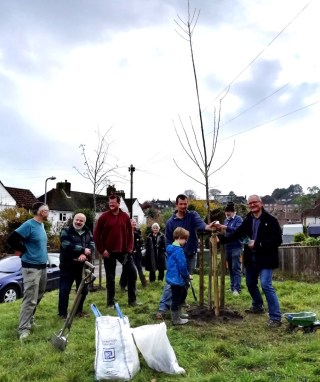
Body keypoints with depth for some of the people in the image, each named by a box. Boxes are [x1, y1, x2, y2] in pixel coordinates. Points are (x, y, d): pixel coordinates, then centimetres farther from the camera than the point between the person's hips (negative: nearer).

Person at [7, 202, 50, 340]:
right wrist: (23, 251, -7)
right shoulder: (29, 225, -17)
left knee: (38, 297, 17)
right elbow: (12, 239, -20)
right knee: (30, 300, -7)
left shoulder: (41, 225, 10)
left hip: (42, 266, 9)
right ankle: (23, 328, 1)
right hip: (31, 267, -9)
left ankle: (30, 320, 32)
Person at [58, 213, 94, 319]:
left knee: (83, 289, 13)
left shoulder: (88, 232, 11)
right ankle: (62, 313, 12)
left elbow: (92, 245, -3)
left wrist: (85, 254, -23)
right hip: (68, 265, -5)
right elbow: (66, 245, -19)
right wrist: (83, 249, -21)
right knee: (64, 290, 0)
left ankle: (79, 310, 28)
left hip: (82, 266, 5)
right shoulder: (66, 231, -3)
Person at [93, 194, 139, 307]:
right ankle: (110, 302, 19)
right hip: (109, 252, -2)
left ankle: (132, 300, 16)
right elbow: (96, 234, -3)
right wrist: (102, 250, -8)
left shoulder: (125, 216, 4)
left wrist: (130, 247, -2)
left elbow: (130, 233, 8)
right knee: (110, 277, 6)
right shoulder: (104, 216, -3)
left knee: (132, 273, 2)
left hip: (124, 251, 3)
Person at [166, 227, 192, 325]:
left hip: (173, 277, 10)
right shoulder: (178, 250, -22)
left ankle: (176, 314, 33)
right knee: (176, 298, 3)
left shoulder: (171, 248, 9)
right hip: (177, 278, -10)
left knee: (183, 293, 24)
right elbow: (182, 266, -23)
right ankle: (176, 319, 17)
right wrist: (187, 276, -6)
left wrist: (186, 275, 15)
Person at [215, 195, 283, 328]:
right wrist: (222, 239, -6)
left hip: (265, 258, -7)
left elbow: (277, 240, -18)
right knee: (250, 284, 19)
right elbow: (236, 234, 6)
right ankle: (257, 306, 43)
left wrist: (258, 244, -23)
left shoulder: (271, 220, -12)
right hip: (251, 258, 7)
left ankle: (275, 317, -6)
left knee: (266, 285, -16)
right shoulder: (247, 220, 7)